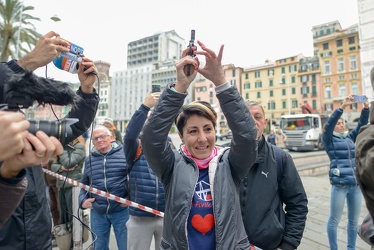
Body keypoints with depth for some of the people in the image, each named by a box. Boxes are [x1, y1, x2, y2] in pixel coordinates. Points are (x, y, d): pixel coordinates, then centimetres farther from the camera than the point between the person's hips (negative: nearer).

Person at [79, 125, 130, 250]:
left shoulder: (124, 154, -9)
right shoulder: (89, 160, 6)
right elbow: (84, 184, 18)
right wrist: (82, 200, 3)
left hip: (121, 211, -4)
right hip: (97, 213, 4)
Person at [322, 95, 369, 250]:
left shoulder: (351, 137, 15)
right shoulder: (329, 139, 1)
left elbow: (362, 124, 7)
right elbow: (328, 124, -16)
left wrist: (366, 107, -8)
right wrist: (342, 107, -23)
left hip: (356, 184, 5)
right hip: (339, 184, -5)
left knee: (354, 220, 14)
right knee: (334, 220, 4)